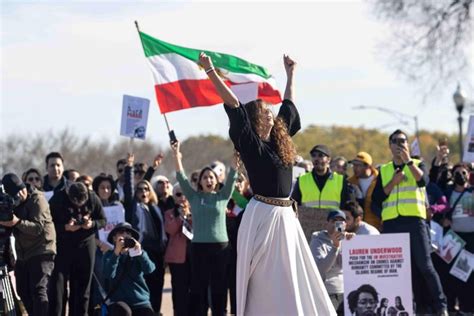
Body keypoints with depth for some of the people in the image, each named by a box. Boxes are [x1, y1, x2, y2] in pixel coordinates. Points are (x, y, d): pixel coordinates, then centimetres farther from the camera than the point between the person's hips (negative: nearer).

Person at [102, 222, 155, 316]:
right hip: (118, 300, -2)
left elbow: (149, 269, -12)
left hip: (140, 300, 2)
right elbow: (109, 274, -16)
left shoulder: (139, 253, 9)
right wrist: (117, 252, -26)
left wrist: (139, 253, -28)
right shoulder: (109, 255, 5)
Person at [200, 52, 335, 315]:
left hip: (286, 217, 7)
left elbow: (288, 106, 26)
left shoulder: (279, 140, 12)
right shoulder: (250, 143, -7)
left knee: (292, 278, 9)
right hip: (264, 217, -7)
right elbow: (233, 105, -15)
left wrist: (290, 73, 34)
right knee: (267, 281, -5)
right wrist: (211, 71, -22)